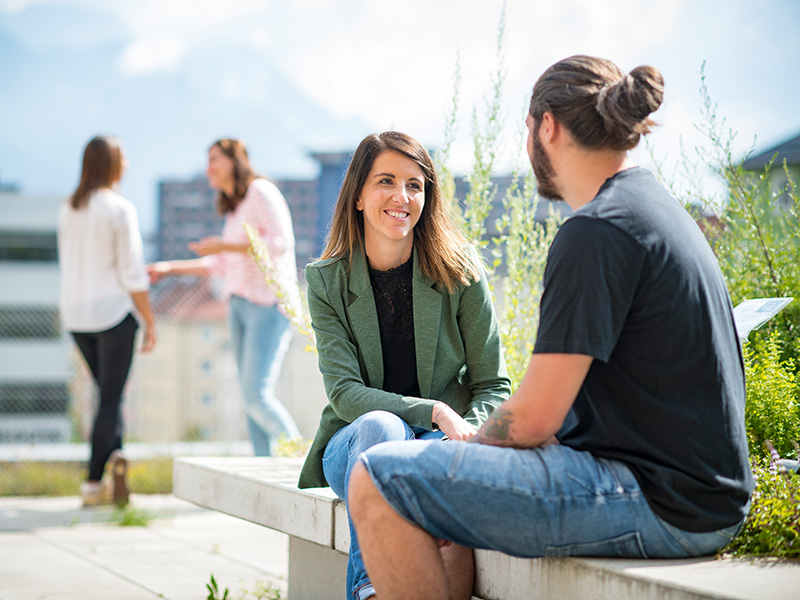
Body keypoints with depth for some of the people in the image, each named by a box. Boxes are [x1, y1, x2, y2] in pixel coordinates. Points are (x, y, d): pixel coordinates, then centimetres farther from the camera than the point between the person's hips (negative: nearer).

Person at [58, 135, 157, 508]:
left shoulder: (67, 210, 7)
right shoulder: (120, 209, -12)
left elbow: (70, 266, 13)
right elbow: (132, 274, -12)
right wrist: (150, 322, -5)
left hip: (75, 313, 6)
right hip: (113, 310, -6)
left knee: (109, 391, 20)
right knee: (110, 398, 2)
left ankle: (114, 453, 5)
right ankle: (94, 483, 2)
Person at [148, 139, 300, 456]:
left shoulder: (261, 192, -5)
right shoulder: (233, 208, 20)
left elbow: (282, 242, -16)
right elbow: (222, 266, 25)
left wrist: (226, 246, -14)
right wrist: (170, 268, 22)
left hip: (270, 305, -9)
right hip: (240, 305, 9)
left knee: (258, 394, -17)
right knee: (251, 397, 3)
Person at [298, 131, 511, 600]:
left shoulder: (460, 274, -2)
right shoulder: (328, 281, -1)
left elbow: (493, 386, 1)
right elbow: (344, 392, -10)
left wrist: (464, 435, -22)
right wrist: (433, 412, -25)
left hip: (443, 439, 0)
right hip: (353, 443, 0)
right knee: (380, 426, -36)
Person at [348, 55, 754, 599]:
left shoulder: (595, 232, -17)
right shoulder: (660, 208, 15)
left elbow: (533, 418, -18)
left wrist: (473, 443, 2)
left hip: (658, 506, -11)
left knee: (379, 479, -16)